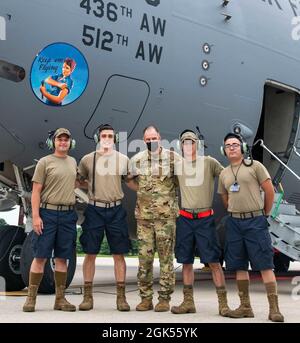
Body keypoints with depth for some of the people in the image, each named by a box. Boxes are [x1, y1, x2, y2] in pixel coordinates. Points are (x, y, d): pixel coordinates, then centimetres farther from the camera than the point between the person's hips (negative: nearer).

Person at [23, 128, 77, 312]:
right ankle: (31, 298, 6)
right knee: (40, 256, -3)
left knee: (62, 258, 8)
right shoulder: (44, 162, -1)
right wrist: (36, 216, -13)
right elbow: (36, 191, -6)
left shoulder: (73, 162, 14)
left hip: (68, 215, 5)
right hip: (47, 213, -4)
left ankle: (60, 299, 15)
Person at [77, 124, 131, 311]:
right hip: (95, 210, 0)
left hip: (116, 210, 1)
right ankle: (88, 296, 13)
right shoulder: (87, 159, 3)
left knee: (119, 254, 3)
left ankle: (121, 297, 10)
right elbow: (79, 181, 15)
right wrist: (92, 186, 2)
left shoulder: (123, 159, 5)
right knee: (90, 254, 3)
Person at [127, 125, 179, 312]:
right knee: (144, 257, 5)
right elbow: (130, 180, 22)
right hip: (144, 216, 3)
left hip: (166, 215, -3)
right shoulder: (137, 159, 7)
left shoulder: (173, 158, -2)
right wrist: (144, 191, 11)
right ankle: (146, 298, 15)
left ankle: (165, 298, 9)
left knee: (166, 257, 1)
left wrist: (168, 192, 1)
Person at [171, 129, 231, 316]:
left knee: (214, 261, -4)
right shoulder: (177, 165, 7)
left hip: (205, 218, -3)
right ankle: (188, 302, 17)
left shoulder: (209, 162, -1)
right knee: (186, 262, 8)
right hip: (185, 219, 3)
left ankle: (223, 303, 3)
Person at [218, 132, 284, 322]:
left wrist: (264, 214, 5)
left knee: (265, 266, -6)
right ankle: (245, 306, 16)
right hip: (234, 223, 5)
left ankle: (274, 308, -3)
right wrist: (237, 213, 15)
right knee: (240, 267, 7)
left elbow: (270, 191, -2)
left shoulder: (255, 166, -2)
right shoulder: (224, 174, 12)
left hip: (255, 222, -5)